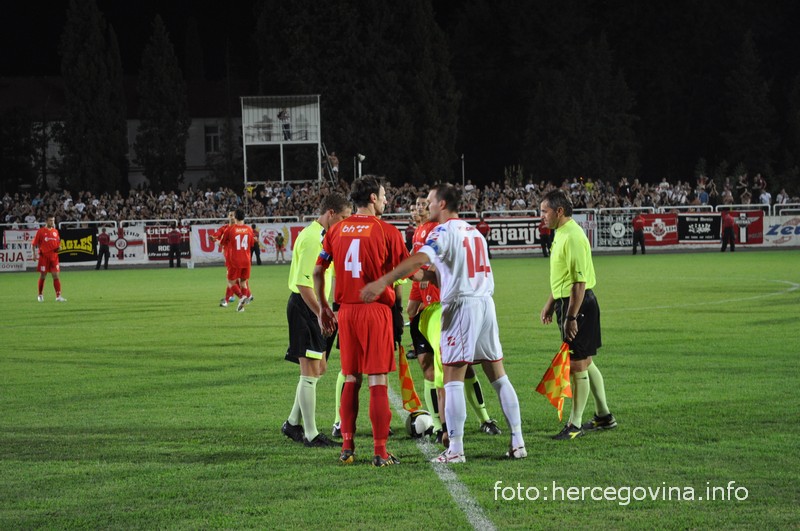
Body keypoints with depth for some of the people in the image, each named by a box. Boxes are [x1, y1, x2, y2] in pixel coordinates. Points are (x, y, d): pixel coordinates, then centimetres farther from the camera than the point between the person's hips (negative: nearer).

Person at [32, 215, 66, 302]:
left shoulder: (55, 231, 11)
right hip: (44, 256, -3)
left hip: (54, 256, 3)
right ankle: (40, 295, 18)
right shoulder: (41, 231, -2)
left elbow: (58, 243, 20)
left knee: (56, 276, -4)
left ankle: (58, 296, -7)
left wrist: (59, 247, -2)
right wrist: (34, 254, -9)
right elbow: (34, 244, 0)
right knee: (42, 276, 3)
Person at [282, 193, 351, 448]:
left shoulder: (320, 236, 14)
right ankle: (310, 434, -2)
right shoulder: (312, 238, -19)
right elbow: (303, 283, -24)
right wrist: (321, 314, -25)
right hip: (305, 308, -11)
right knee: (310, 371, -6)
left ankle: (293, 424, 26)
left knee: (318, 369, 17)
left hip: (313, 308, 11)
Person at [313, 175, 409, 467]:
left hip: (346, 311, 5)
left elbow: (317, 271, 11)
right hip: (376, 311, -5)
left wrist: (323, 308, 20)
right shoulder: (386, 231, -7)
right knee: (378, 382, -2)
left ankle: (347, 447, 14)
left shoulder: (336, 230, 7)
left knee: (350, 380, 14)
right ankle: (380, 452, -3)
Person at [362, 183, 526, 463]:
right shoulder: (475, 232, 16)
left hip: (461, 307, -7)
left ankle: (455, 449, -8)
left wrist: (382, 281, -32)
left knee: (453, 380, -4)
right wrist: (428, 274, 23)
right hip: (486, 303, 7)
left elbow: (419, 259, -24)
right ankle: (517, 442, 10)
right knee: (499, 377, 11)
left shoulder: (444, 231, -8)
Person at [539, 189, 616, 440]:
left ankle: (575, 424, 1)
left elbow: (580, 281, -23)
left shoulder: (573, 237, -20)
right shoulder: (561, 234, 13)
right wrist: (550, 304, 25)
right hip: (567, 303, 10)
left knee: (577, 365, -4)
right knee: (585, 363, 17)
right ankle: (603, 415, 27)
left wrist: (571, 317, -24)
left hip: (578, 305, -10)